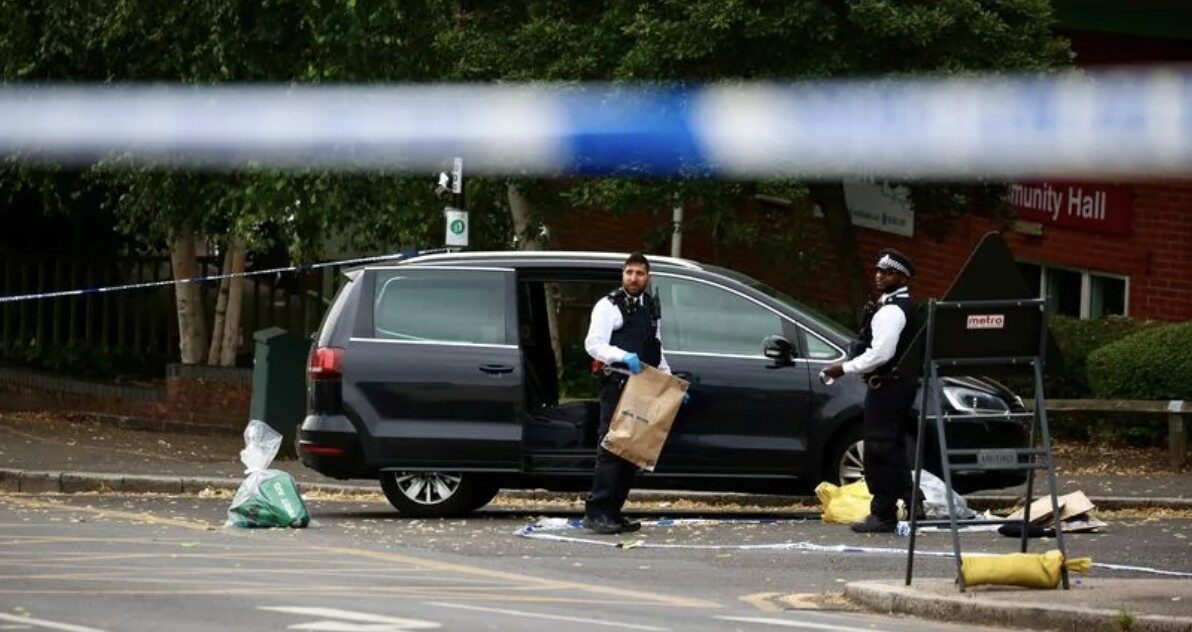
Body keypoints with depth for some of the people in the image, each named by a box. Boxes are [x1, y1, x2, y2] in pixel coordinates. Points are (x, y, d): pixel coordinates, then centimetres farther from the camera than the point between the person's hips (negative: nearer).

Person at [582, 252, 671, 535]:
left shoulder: (651, 309, 22)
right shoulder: (609, 306, -2)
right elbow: (593, 344, -11)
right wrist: (623, 356, -26)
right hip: (616, 387, -8)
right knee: (610, 449, -12)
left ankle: (613, 512, 12)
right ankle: (596, 513, -13)